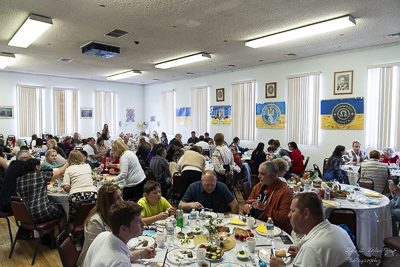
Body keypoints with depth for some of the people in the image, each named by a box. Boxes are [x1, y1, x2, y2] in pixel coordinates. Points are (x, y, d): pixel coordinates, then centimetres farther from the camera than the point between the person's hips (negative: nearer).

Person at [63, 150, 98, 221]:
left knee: (72, 221, 15)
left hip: (76, 196, -2)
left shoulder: (69, 169, 9)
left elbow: (66, 187, -3)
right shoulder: (88, 166, 19)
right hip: (92, 195, 2)